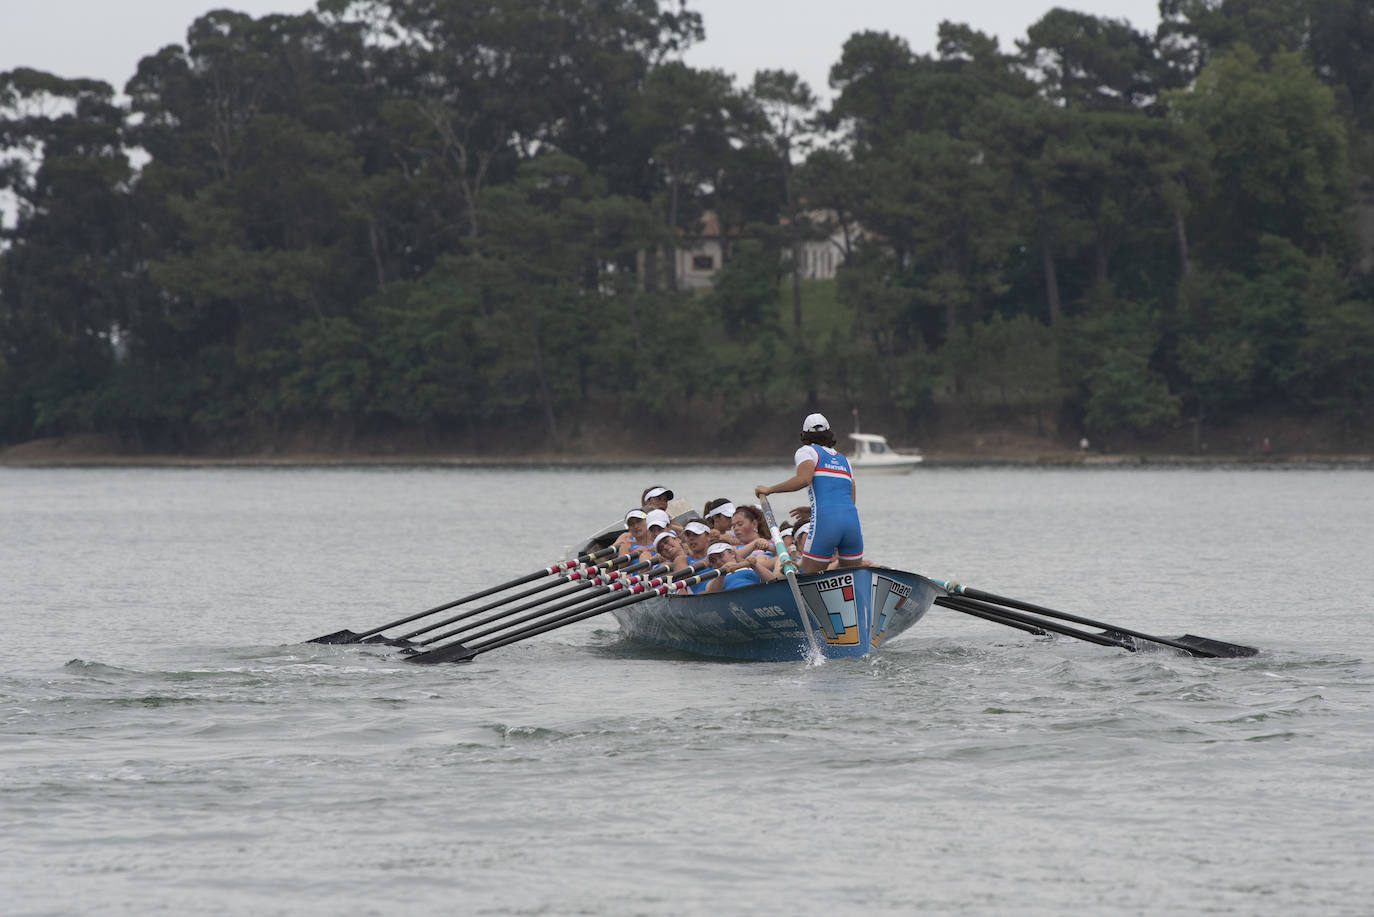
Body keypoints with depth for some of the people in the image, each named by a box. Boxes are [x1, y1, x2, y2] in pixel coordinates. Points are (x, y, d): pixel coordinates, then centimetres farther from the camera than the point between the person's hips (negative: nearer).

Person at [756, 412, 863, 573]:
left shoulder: (807, 451, 10)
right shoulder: (843, 459, 28)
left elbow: (804, 478, -10)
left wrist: (770, 489, -1)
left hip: (825, 523, -5)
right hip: (852, 520, 5)